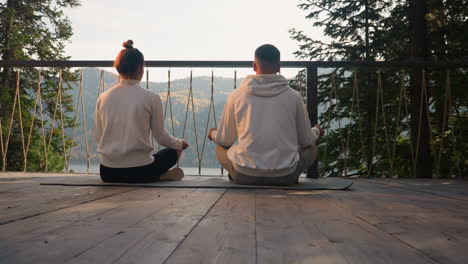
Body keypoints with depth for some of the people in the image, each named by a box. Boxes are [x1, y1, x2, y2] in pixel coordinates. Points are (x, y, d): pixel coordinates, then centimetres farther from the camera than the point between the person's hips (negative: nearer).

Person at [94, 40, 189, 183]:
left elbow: (98, 136, 8)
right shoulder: (151, 98, -10)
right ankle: (161, 176, 0)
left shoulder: (103, 98, 0)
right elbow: (160, 136, -1)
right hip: (139, 172, -4)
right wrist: (180, 143, 20)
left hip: (107, 173, 4)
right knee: (173, 151, 26)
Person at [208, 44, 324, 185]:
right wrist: (316, 131, 33)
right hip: (285, 177, 0)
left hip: (244, 176, 0)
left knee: (220, 147, 28)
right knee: (312, 148, 27)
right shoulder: (293, 96, -3)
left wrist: (213, 134, 32)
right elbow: (306, 141, 8)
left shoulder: (237, 95, -2)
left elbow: (225, 140, 8)